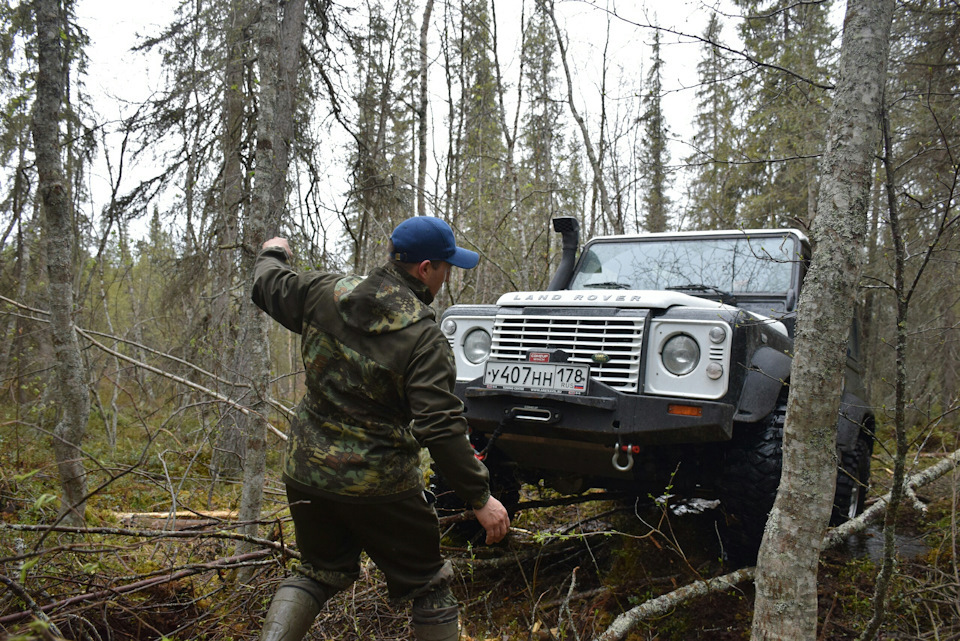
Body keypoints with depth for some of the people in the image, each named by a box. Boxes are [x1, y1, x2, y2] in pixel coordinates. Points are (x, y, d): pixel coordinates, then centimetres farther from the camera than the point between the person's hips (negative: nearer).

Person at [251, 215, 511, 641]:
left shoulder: (325, 294, -3)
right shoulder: (423, 337, -18)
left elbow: (269, 287, 15)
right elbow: (439, 427, -23)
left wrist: (272, 254, 37)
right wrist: (479, 498, -17)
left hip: (307, 471, 6)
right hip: (379, 485, -5)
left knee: (320, 571, 27)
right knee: (428, 587, 13)